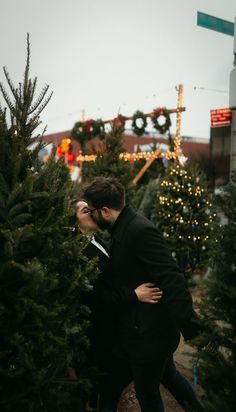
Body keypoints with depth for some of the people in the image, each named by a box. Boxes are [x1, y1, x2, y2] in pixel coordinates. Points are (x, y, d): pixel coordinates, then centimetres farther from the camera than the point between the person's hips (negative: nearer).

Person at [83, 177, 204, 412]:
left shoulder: (141, 231, -26)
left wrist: (192, 329, -28)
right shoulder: (123, 228, 3)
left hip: (149, 333, -8)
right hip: (138, 329, 8)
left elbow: (172, 280, -29)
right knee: (167, 376, 25)